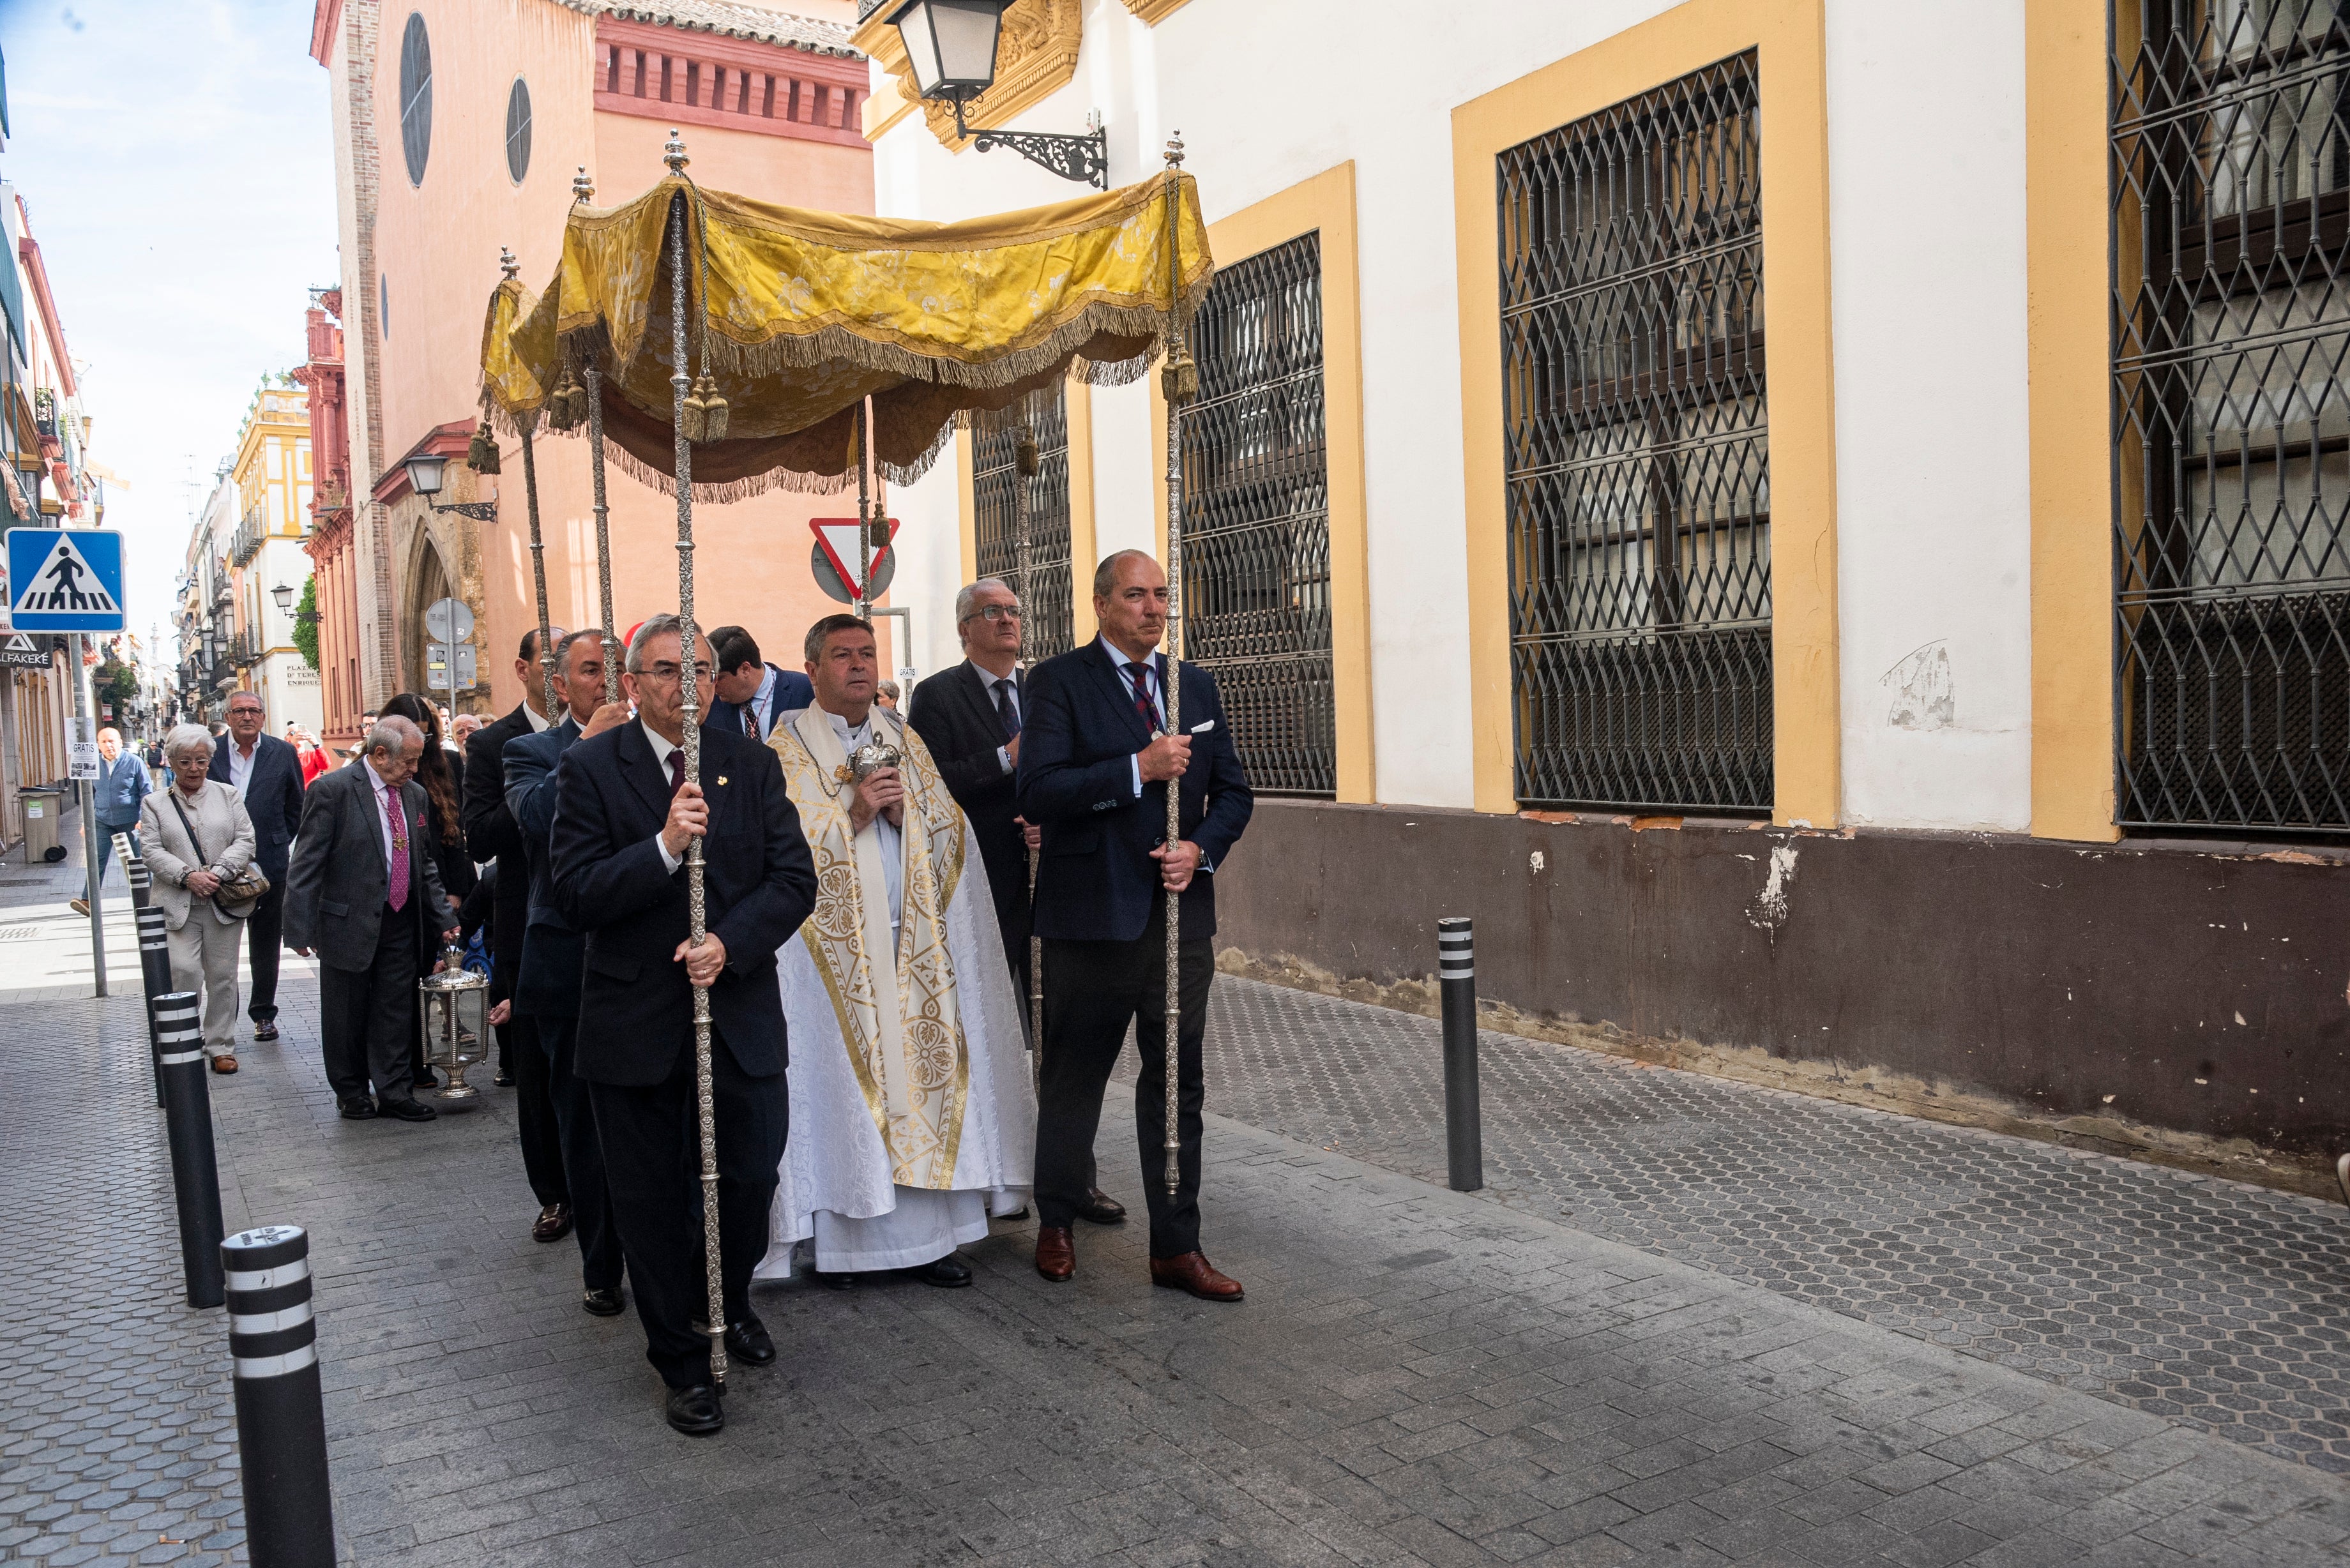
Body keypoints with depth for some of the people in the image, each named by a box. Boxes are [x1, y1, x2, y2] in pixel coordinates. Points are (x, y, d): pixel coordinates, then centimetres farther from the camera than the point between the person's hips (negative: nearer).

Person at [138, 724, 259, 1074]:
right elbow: (151, 851, -1)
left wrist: (219, 873, -13)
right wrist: (187, 876, -15)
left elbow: (245, 841, 2)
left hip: (224, 903, 1)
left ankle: (221, 1046, 15)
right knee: (184, 973, -11)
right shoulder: (155, 804, 7)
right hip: (178, 905, -1)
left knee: (222, 976, 6)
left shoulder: (227, 796, 9)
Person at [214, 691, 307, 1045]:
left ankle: (264, 1013, 20)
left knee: (266, 942, 10)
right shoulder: (209, 753, 0)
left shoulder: (282, 753, 3)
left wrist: (279, 843, 5)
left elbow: (297, 807, 11)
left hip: (269, 863, 1)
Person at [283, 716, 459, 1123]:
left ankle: (395, 1092, 19)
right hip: (348, 923, -5)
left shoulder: (415, 795, 8)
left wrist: (443, 917, 9)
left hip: (400, 925, 5)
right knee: (347, 1016, 9)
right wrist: (301, 928, -16)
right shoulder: (334, 790, -11)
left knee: (396, 1013, 9)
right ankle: (351, 1091, 25)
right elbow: (307, 863, -12)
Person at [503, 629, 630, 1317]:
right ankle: (601, 1265, 24)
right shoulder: (532, 751, 3)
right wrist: (590, 743, -17)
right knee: (585, 1124, 10)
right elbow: (535, 815, -19)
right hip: (573, 968, -1)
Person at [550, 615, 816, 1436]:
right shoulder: (591, 768, -4)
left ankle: (730, 1300, 39)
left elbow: (794, 877, -1)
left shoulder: (751, 762, 4)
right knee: (650, 1199, 9)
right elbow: (577, 894, -13)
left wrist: (729, 943, -16)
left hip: (740, 1008, 2)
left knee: (752, 1176, 8)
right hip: (635, 1020, -2)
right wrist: (664, 846, -26)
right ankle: (682, 1361, 27)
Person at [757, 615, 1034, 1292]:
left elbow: (950, 829, 11)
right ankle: (842, 1238, 8)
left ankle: (923, 1234, 9)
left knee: (921, 1070, 2)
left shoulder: (905, 742, 15)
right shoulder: (788, 748, 2)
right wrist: (853, 813, -17)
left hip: (913, 944, 4)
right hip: (833, 946, -4)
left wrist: (904, 812, -8)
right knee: (842, 1080, -2)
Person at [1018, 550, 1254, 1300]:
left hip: (1180, 913, 4)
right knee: (1075, 1077, 11)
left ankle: (1176, 1246, 19)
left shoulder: (1195, 684, 11)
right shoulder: (1059, 681, -5)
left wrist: (1201, 849, -6)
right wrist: (1139, 768, -22)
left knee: (1177, 1082, 9)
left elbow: (1233, 790, 13)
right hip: (1093, 914, -4)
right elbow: (1038, 793, -16)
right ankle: (1055, 1223, 31)